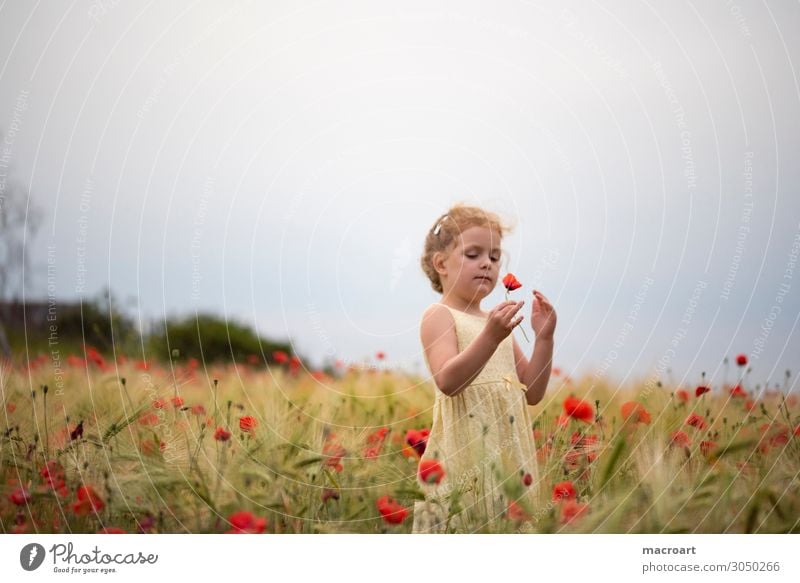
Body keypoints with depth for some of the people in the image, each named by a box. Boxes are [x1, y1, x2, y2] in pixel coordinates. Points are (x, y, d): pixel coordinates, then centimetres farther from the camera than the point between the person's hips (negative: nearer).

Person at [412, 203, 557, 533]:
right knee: (462, 528, -11)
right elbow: (447, 381, -18)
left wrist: (544, 338, 4)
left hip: (508, 453, 7)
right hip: (465, 453, -7)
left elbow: (532, 393, 16)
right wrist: (491, 337, -27)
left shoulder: (497, 322, 20)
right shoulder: (439, 316, -1)